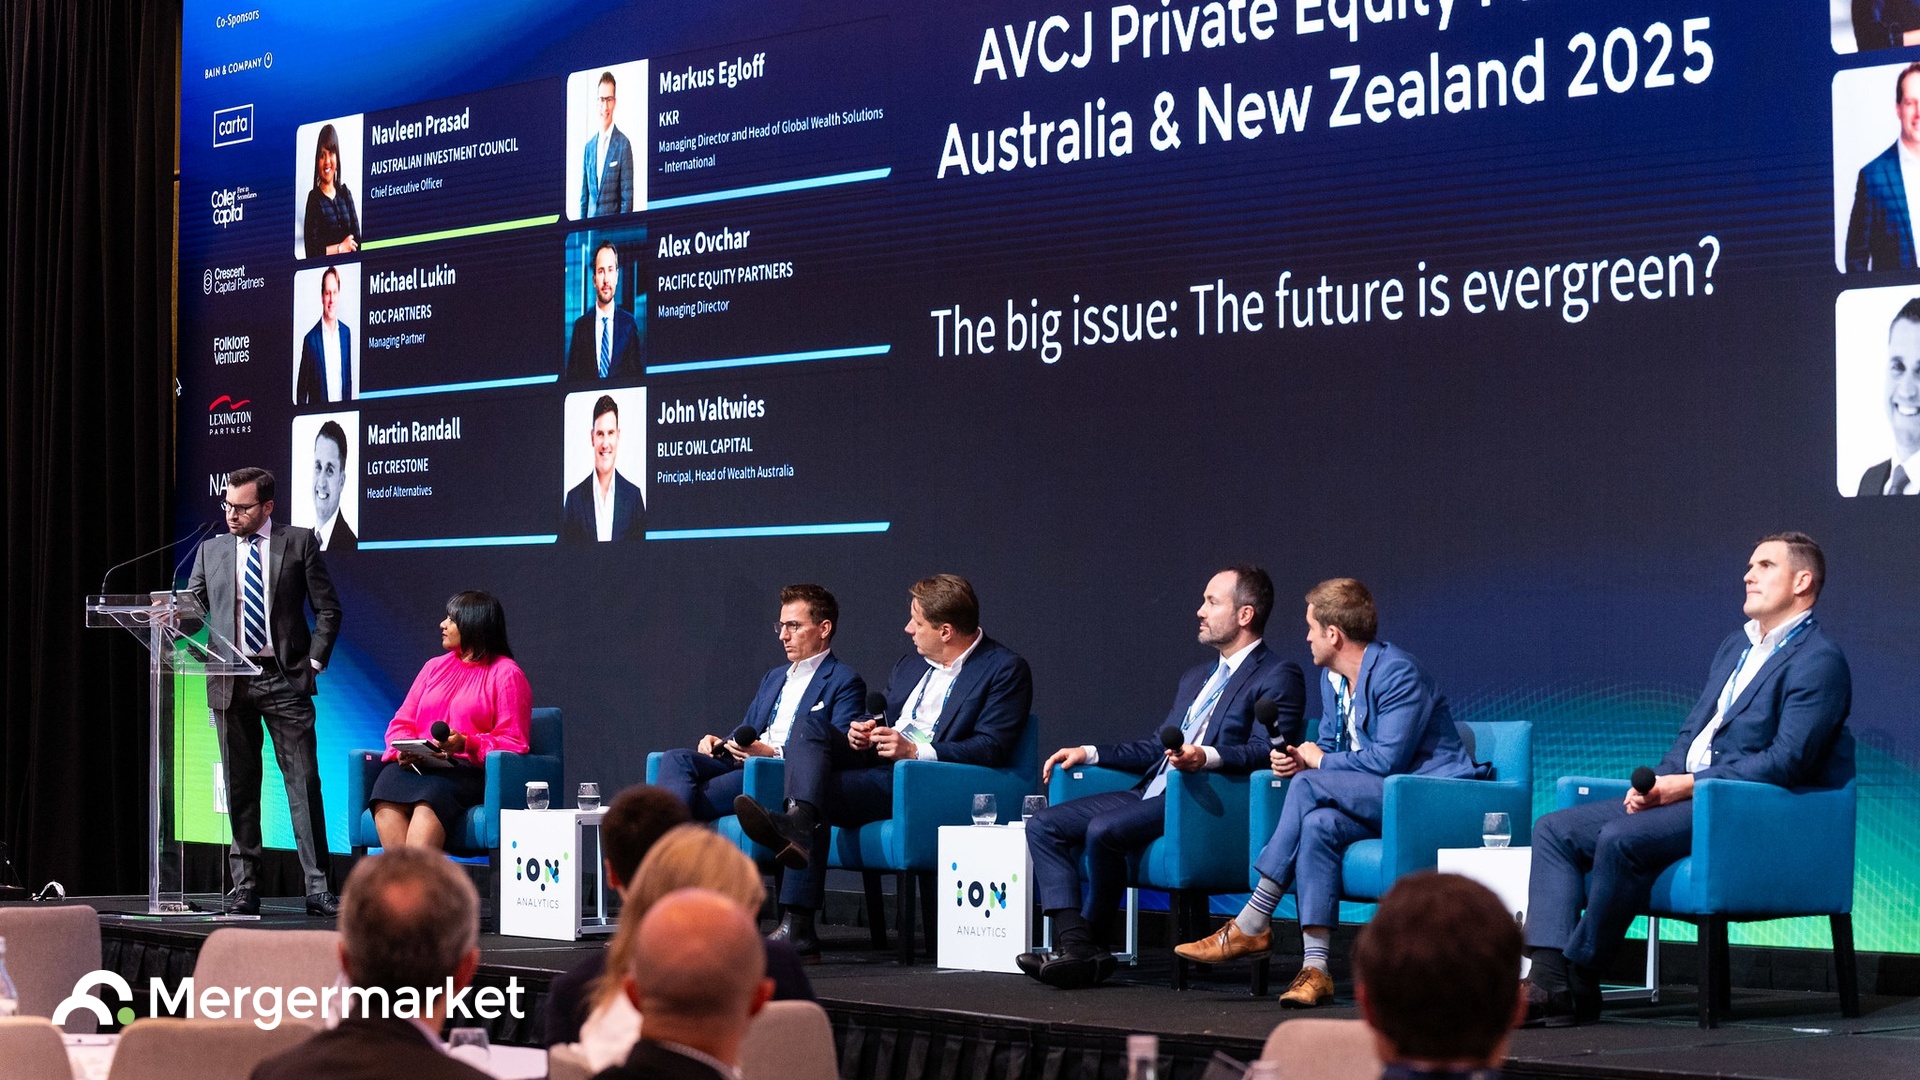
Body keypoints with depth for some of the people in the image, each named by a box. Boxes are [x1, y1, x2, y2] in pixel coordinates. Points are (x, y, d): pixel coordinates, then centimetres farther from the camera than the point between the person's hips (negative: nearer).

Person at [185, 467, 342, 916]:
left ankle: (317, 888, -4)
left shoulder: (299, 542, 5)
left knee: (304, 781, -5)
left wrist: (315, 660, -4)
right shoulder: (211, 550, 13)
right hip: (230, 681, 3)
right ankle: (244, 888, 11)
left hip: (285, 679, -3)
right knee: (239, 786, 6)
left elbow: (327, 609, 5)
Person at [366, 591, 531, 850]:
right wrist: (403, 750, -3)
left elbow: (513, 743, -2)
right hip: (416, 765, 5)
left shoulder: (506, 674, 6)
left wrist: (466, 743, -17)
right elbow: (401, 722, 20)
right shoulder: (435, 667, 25)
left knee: (428, 799, -38)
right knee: (386, 795, -30)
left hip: (468, 768, -5)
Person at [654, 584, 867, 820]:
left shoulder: (845, 683, 2)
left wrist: (773, 753, -20)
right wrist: (718, 743, 5)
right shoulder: (773, 678, 29)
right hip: (741, 764, 7)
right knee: (677, 758, -22)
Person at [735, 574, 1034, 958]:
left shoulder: (1006, 669, -4)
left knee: (821, 792, -27)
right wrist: (860, 733, 3)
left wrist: (915, 750, -22)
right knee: (811, 725, -19)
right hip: (878, 762, 8)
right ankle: (798, 821, -42)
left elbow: (991, 749, -13)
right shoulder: (911, 664, 21)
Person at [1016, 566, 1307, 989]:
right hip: (1153, 794, 9)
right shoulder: (1195, 679, 27)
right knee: (1044, 825, -7)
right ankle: (1073, 945, -18)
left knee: (1103, 830, -30)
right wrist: (1089, 752, 19)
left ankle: (1094, 947, -14)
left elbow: (1266, 751, -15)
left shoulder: (1279, 677, -1)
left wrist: (1207, 757, -32)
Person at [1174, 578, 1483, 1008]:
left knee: (1309, 787, -25)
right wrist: (1298, 759, -3)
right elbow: (1327, 748, 21)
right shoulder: (1333, 681, 15)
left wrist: (1318, 762, -9)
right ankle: (1315, 969, -32)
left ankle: (1251, 925, -20)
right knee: (1319, 825, -26)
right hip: (1379, 801, 8)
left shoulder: (1398, 673, -15)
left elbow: (1388, 759, -22)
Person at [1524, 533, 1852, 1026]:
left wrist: (1687, 785, -18)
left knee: (1620, 838, -31)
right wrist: (1658, 781, -1)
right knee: (1555, 830, -5)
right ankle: (1550, 982, -18)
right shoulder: (1734, 647, 21)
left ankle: (1578, 982, -18)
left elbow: (1786, 762, -18)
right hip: (1686, 796, 9)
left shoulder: (1819, 662, -8)